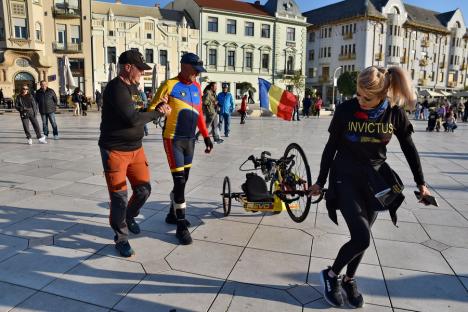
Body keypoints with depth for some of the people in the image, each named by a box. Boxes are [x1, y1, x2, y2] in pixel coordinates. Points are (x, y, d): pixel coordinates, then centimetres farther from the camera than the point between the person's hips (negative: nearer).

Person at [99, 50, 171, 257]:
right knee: (119, 197, 1)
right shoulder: (116, 88, -17)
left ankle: (129, 216, 38)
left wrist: (158, 107, -3)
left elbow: (141, 113, 13)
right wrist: (159, 112, -13)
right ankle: (121, 238, 19)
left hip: (136, 148, 8)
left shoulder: (133, 87, 11)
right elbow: (133, 119, -25)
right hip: (114, 151, -8)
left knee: (143, 189, 9)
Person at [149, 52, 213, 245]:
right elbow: (152, 108, -9)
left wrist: (206, 136, 15)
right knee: (179, 181, -7)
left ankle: (173, 214, 33)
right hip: (173, 140, -7)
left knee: (183, 179, 14)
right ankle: (181, 226, 3)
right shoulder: (170, 85, -8)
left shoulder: (197, 87, 12)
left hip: (190, 140, 7)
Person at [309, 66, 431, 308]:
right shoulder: (345, 111, -14)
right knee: (362, 238, -11)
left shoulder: (395, 114, -8)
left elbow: (409, 148, 5)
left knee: (361, 236, 10)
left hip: (374, 179, 3)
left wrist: (421, 183, 11)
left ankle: (349, 279, 33)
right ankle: (331, 274, 13)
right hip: (345, 178, -3)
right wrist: (320, 181, 1)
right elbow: (331, 147, -5)